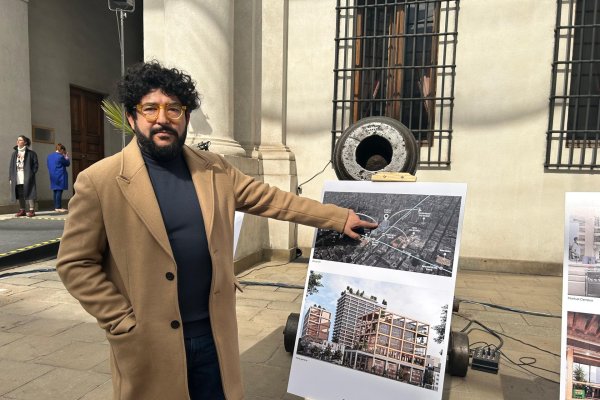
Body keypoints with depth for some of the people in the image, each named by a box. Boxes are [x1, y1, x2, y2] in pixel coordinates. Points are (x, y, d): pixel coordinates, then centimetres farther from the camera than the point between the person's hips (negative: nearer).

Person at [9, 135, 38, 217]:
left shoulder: (31, 153, 1)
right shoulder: (14, 154, 16)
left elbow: (35, 165, -3)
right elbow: (11, 166, 16)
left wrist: (31, 174, -13)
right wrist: (10, 178, 8)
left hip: (27, 178, -5)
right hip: (17, 179, 5)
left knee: (29, 193, -8)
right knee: (20, 195, 7)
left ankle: (31, 210, -5)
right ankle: (22, 210, 15)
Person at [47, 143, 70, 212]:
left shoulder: (49, 156, 12)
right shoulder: (60, 157, -13)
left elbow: (48, 165, 23)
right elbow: (67, 163, -2)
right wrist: (66, 157, 12)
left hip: (53, 177, 8)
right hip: (60, 176, -8)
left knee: (55, 191, 12)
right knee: (59, 191, -7)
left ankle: (56, 207, 15)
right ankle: (58, 207, -8)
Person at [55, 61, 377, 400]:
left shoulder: (215, 169, 1)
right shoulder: (100, 180, -10)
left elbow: (273, 199, 4)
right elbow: (75, 263, -7)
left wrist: (340, 218, 5)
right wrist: (124, 323, -11)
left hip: (214, 333, 3)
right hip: (149, 343, -3)